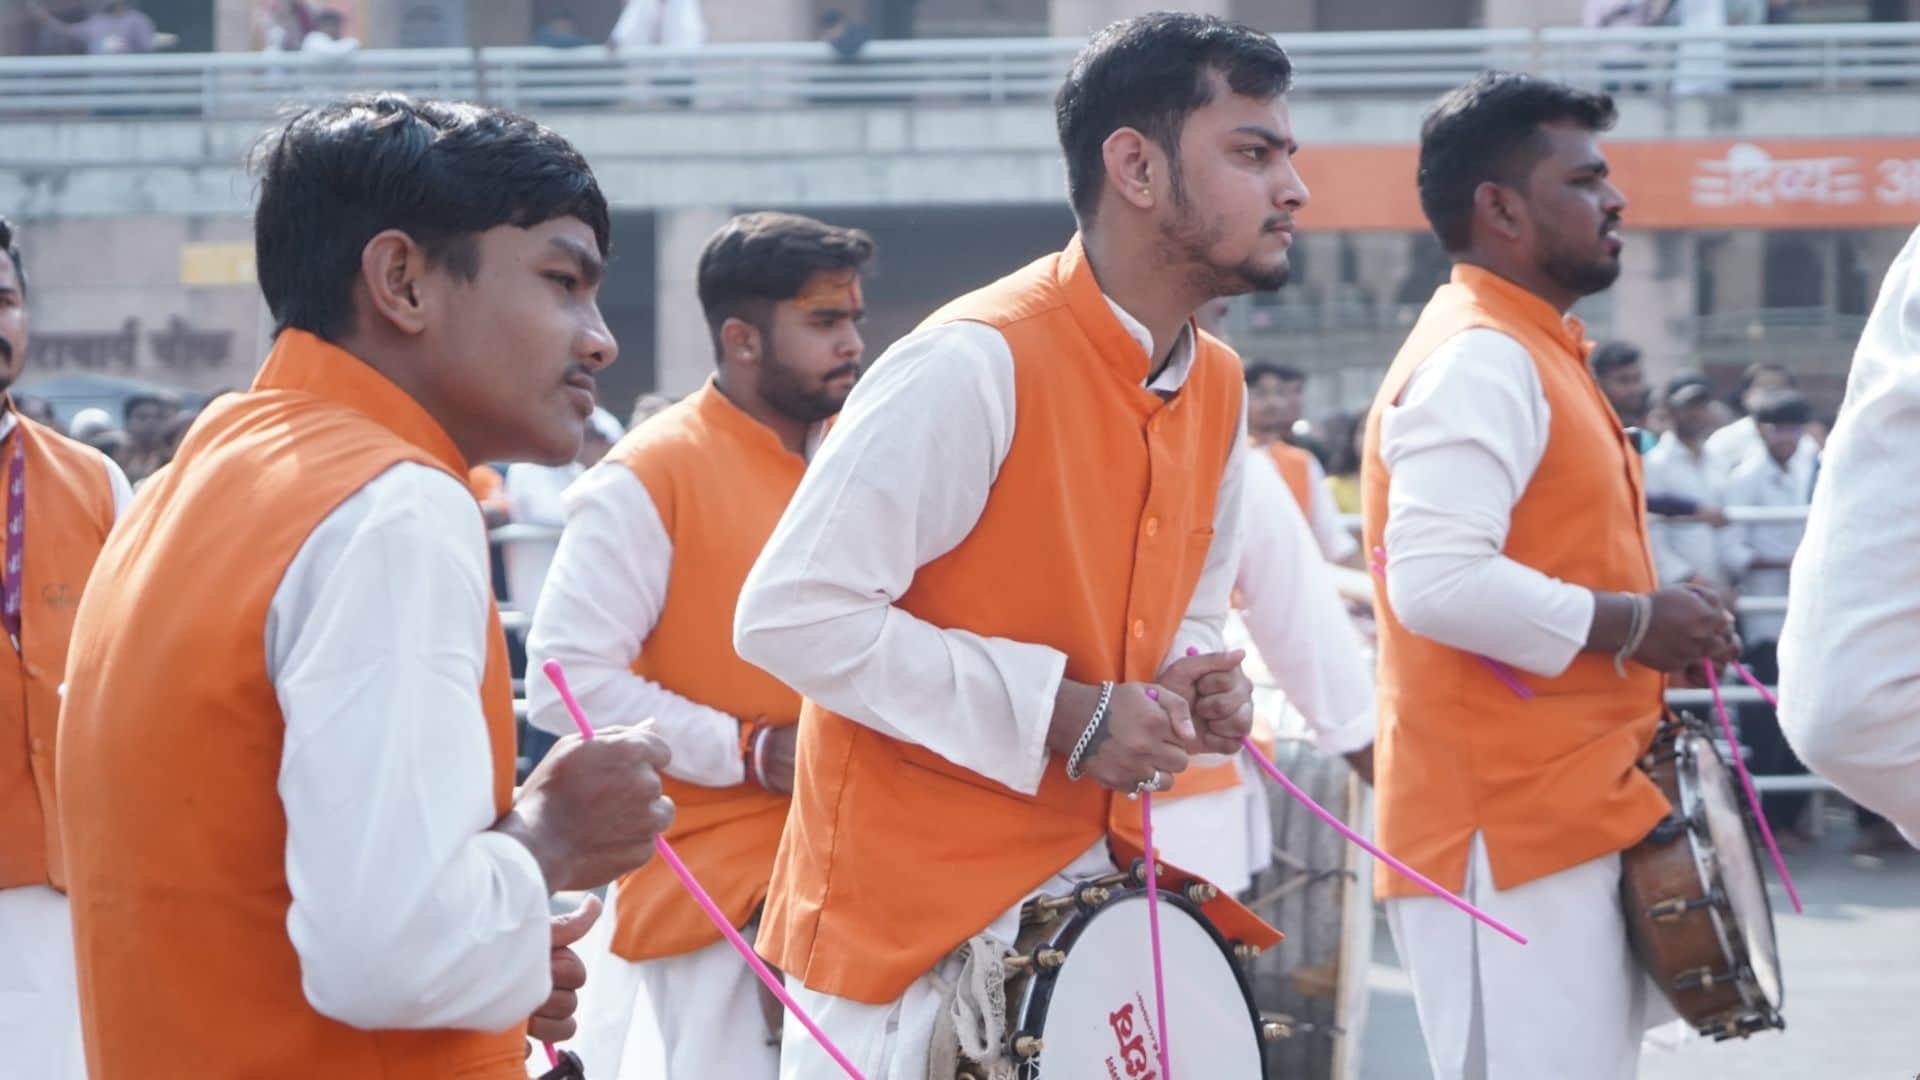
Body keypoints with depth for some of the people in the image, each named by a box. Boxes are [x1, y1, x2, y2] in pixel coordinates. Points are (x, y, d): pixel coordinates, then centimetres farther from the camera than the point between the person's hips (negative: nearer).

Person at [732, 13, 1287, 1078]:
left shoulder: (1217, 389, 6)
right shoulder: (974, 365, -20)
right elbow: (794, 616, -22)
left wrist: (1196, 685, -2)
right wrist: (1059, 715, -21)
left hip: (1096, 896, 8)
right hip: (917, 913, -7)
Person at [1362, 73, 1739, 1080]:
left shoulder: (1529, 354, 19)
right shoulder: (1479, 360, -14)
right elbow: (1436, 582, -26)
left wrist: (1645, 622, 13)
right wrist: (1632, 624, -16)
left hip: (1553, 817, 10)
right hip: (1509, 832, -10)